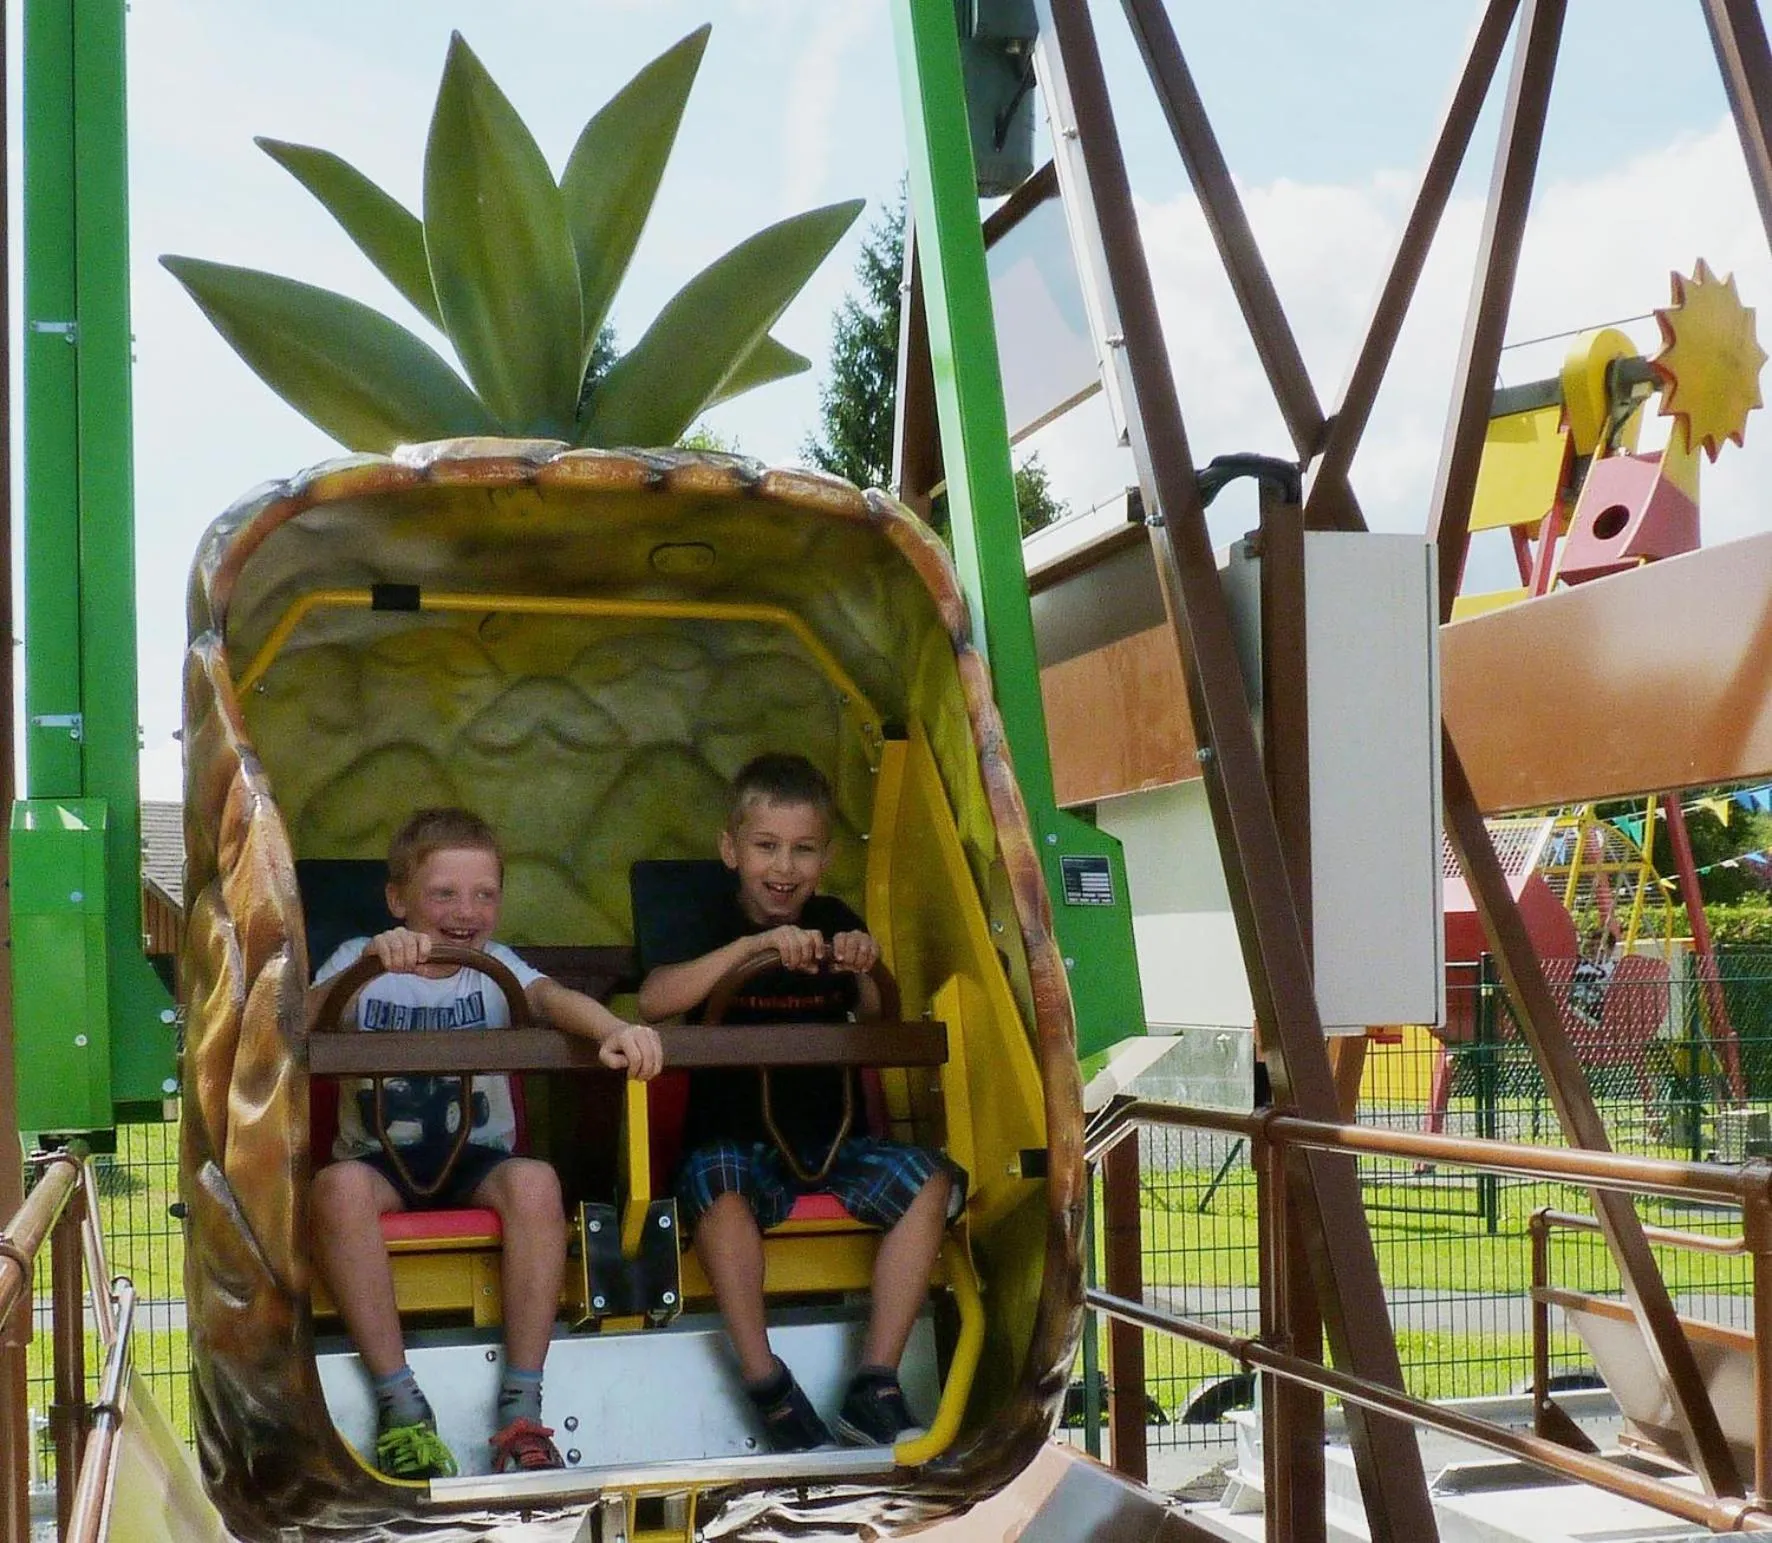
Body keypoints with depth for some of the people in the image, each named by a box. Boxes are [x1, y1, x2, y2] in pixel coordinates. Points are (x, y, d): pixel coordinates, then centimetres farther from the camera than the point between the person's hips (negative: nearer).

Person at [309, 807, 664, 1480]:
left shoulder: (493, 966, 4)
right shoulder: (359, 960, 1)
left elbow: (551, 997, -18)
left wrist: (615, 1029, -41)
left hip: (475, 1156, 1)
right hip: (378, 1158, -1)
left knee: (534, 1181, -31)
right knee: (338, 1185, -34)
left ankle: (521, 1409, -25)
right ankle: (399, 1402, -27)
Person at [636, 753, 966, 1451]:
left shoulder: (833, 923, 8)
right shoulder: (711, 928, -1)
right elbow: (653, 1000, -22)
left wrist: (864, 974, -13)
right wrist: (754, 945, -30)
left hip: (830, 1139, 4)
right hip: (737, 1142, -3)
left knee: (932, 1181, -19)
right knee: (715, 1181, -35)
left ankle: (875, 1384, -19)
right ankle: (766, 1384, -29)